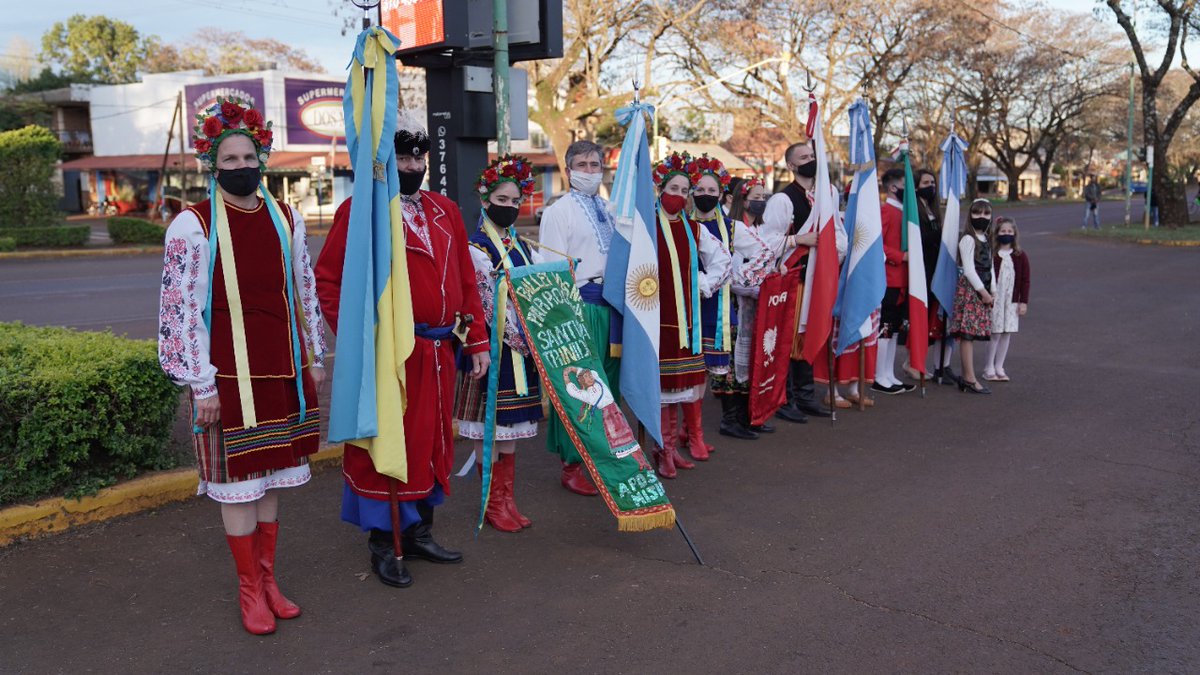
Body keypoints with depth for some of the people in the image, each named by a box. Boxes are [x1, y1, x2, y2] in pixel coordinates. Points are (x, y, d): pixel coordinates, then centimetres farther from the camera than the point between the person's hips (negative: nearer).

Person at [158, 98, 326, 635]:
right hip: (229, 377, -4)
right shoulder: (193, 225, -7)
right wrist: (201, 385, -11)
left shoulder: (285, 219, 6)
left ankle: (268, 576, 29)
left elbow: (305, 293, 14)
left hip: (283, 371, 4)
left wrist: (314, 358, 14)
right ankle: (249, 586, 21)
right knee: (237, 479, 4)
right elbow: (181, 309, -9)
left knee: (271, 475, 14)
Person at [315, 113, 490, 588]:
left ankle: (419, 533, 31)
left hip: (438, 353, 6)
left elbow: (465, 280, 14)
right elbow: (328, 281, -8)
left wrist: (477, 341, 10)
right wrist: (358, 339, -17)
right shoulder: (357, 211, -6)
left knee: (433, 443, 15)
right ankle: (382, 546, 19)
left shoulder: (445, 211, 12)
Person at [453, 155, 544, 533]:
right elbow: (492, 304, -15)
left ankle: (507, 499, 21)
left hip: (522, 348, 6)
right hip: (492, 345, -6)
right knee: (489, 425, 1)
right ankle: (493, 503, 13)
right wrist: (527, 342, -20)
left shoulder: (524, 249, 14)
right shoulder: (475, 249, -7)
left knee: (511, 424, 11)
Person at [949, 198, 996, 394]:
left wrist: (992, 291, 9)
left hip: (982, 291, 8)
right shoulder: (968, 239, -8)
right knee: (967, 334, -8)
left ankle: (966, 377, 12)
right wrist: (983, 291, -13)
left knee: (972, 334, 9)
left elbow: (990, 267, 19)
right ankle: (970, 379, -9)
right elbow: (968, 269, -14)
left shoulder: (986, 240, 18)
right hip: (969, 290, -8)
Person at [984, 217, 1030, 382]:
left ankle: (999, 367, 17)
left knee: (1007, 334, 6)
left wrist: (1024, 302, 3)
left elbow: (1025, 280, 7)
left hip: (1012, 300, 3)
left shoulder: (1020, 256, 4)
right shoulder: (990, 254, -5)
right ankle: (989, 368, 10)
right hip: (994, 300, -3)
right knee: (995, 333, -2)